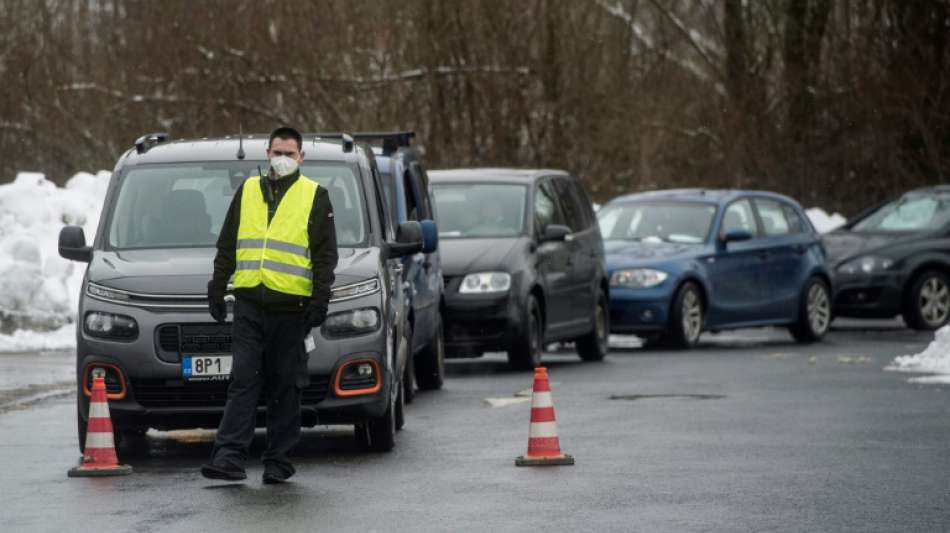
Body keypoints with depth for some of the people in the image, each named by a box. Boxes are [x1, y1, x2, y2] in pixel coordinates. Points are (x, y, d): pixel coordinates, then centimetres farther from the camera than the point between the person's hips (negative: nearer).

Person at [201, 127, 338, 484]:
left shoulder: (314, 197, 6)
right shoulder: (247, 192, 15)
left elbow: (325, 255, 3)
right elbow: (226, 246, 18)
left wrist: (320, 301, -6)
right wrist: (217, 290, 12)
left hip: (291, 307, -2)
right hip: (249, 306, 2)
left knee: (285, 387, 3)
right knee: (243, 381, -5)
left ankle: (278, 461, 8)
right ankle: (229, 457, -11)